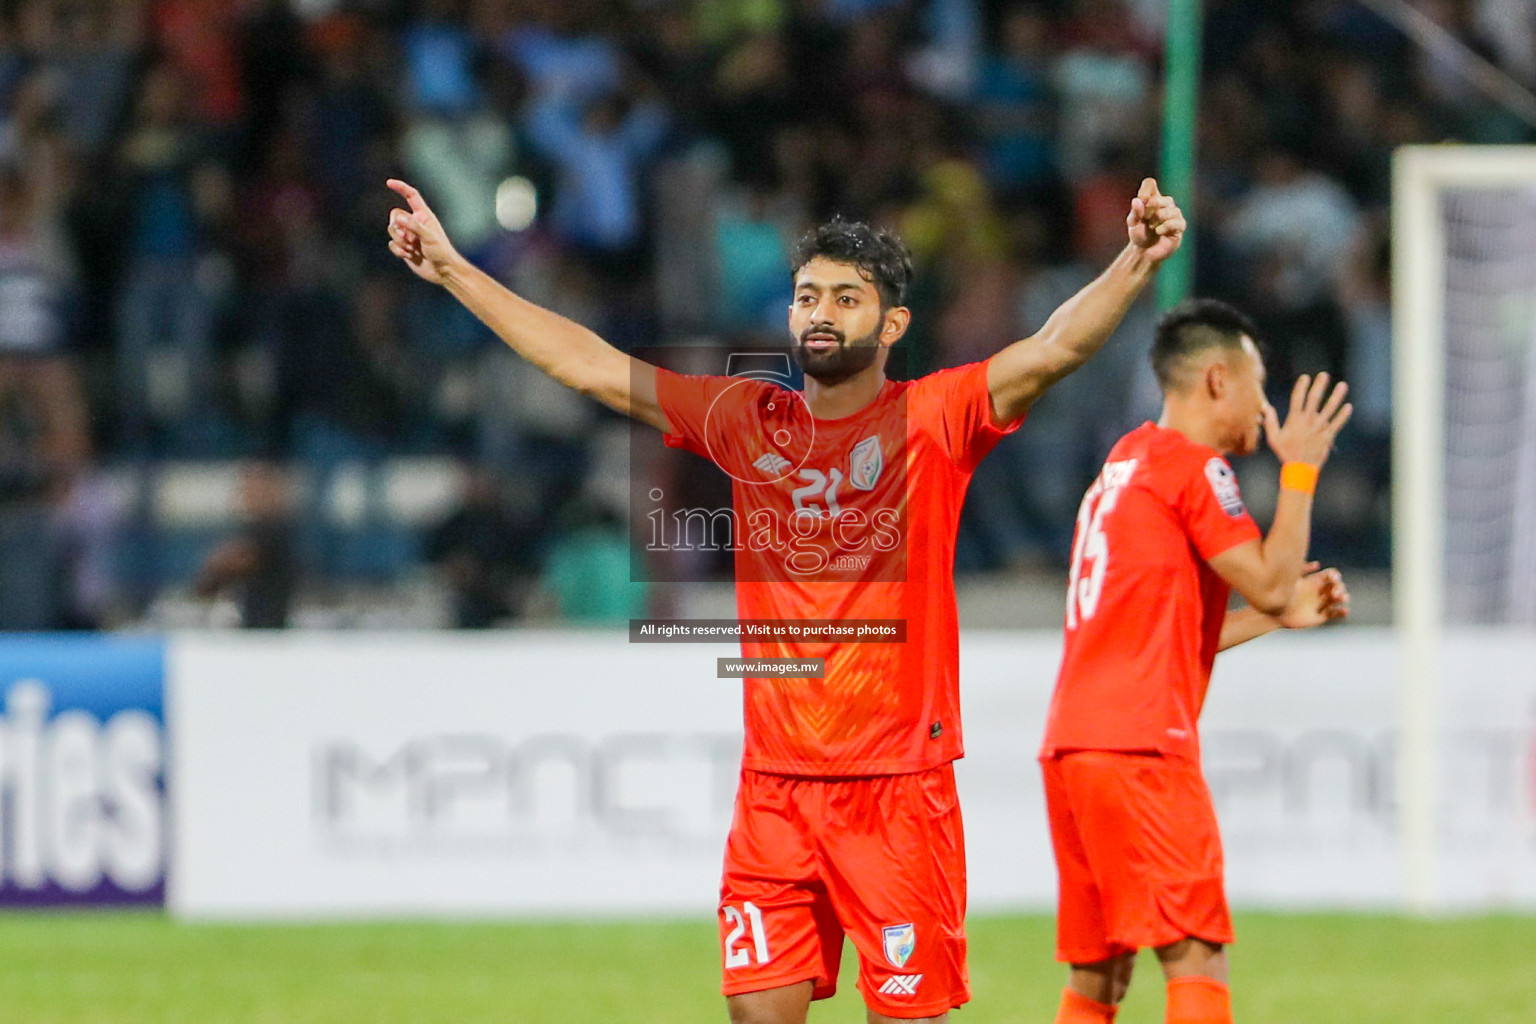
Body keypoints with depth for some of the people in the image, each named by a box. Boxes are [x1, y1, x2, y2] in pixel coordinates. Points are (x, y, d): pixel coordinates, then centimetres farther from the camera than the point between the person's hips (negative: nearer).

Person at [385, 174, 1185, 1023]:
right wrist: (451, 269, 11)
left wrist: (1135, 265, -33)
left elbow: (1056, 347, -16)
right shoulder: (745, 422, 8)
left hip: (899, 786, -4)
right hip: (774, 785, 4)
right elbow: (588, 365, 11)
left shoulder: (933, 419, -3)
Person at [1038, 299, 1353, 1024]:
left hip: (1071, 745, 9)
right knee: (1197, 961, -11)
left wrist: (1280, 614, 26)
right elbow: (1269, 582, -9)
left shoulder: (1124, 466, 24)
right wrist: (1300, 470, 2)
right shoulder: (1193, 466, -5)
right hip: (1142, 746, -9)